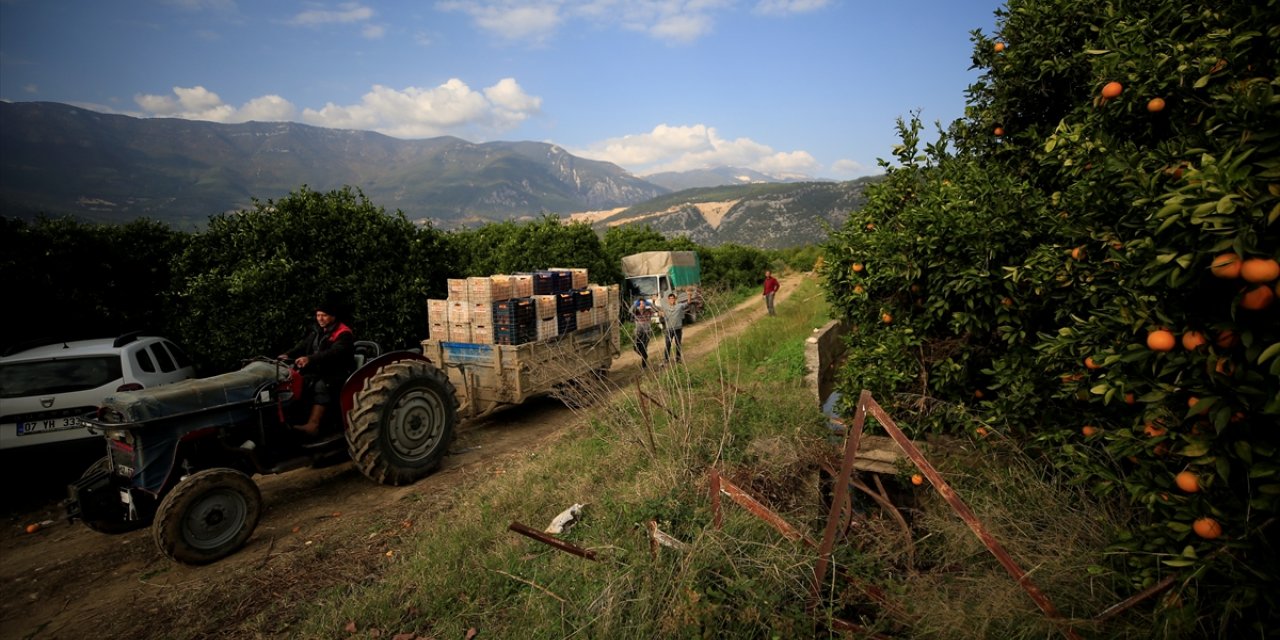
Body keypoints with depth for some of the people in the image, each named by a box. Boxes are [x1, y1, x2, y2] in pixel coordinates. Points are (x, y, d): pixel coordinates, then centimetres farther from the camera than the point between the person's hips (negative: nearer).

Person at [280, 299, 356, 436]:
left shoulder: (344, 334, -12)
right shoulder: (317, 331, 15)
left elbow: (333, 353, -29)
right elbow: (303, 346, 5)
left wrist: (310, 359, -42)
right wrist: (287, 355, -15)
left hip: (337, 374, -8)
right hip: (318, 371, 8)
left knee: (321, 386, -34)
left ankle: (313, 424, -43)